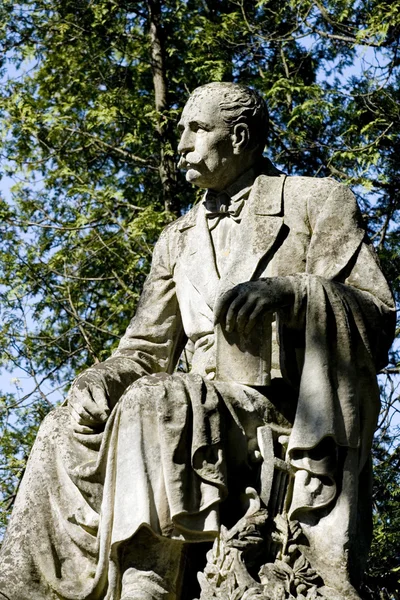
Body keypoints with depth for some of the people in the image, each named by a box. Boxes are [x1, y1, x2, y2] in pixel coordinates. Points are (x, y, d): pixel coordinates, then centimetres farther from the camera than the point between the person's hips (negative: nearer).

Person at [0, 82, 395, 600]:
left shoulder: (316, 201, 7)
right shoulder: (177, 240, 24)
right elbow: (146, 350, 19)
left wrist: (290, 293, -21)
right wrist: (98, 380, -4)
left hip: (292, 417, -6)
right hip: (210, 415, 6)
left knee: (152, 404, -31)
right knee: (68, 434, -14)